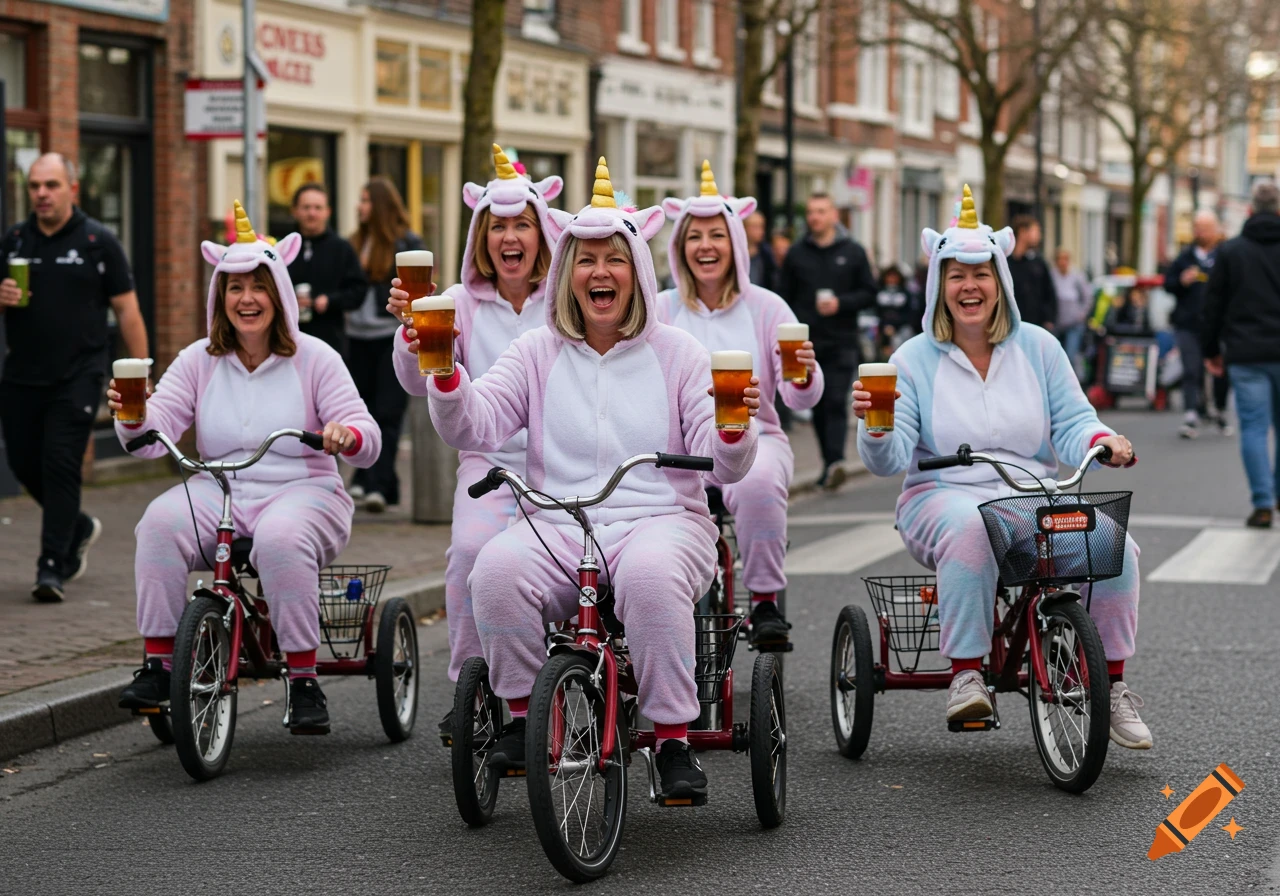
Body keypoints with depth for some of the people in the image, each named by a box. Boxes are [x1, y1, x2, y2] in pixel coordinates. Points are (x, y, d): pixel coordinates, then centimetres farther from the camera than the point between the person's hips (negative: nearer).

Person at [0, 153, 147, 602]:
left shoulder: (98, 242, -3)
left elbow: (127, 311, -2)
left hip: (76, 378, -5)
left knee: (61, 465, -10)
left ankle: (52, 566, -5)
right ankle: (77, 528, 34)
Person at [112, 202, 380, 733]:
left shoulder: (314, 359, 2)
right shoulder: (199, 360, 9)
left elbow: (367, 442, -4)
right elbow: (155, 437, 0)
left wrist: (347, 437, -28)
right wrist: (133, 417, -23)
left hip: (302, 491, -3)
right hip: (216, 491, 3)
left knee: (281, 537, -37)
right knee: (161, 522, -28)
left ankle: (304, 679, -26)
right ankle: (157, 664, -23)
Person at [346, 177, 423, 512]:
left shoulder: (407, 243, -3)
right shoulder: (356, 243, 13)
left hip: (393, 337, -6)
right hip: (358, 337, 6)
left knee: (387, 414, -9)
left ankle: (379, 485, -14)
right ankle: (363, 479, 17)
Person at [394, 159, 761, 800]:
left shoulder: (676, 353, 8)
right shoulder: (539, 352, 12)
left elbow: (721, 465, 1)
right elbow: (473, 427, -1)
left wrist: (733, 429, -22)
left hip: (661, 519, -1)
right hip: (557, 525, 2)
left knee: (650, 575, -37)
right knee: (497, 568, -30)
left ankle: (675, 739, -23)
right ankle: (523, 716, -10)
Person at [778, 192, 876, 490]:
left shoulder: (853, 253, 6)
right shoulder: (796, 254, 9)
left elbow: (869, 294, 6)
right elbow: (784, 298, 10)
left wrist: (840, 303, -12)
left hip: (841, 343, -2)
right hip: (807, 344, 2)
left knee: (836, 403, -13)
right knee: (818, 407, 5)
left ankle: (835, 461, -23)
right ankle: (830, 463, 14)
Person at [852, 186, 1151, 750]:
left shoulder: (1037, 348, 11)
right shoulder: (915, 359, 4)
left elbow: (1071, 424, 8)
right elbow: (891, 458, -5)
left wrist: (1103, 442, -15)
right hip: (944, 496, -2)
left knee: (1114, 545, -24)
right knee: (970, 528, -40)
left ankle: (1112, 686, -8)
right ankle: (966, 675, -32)